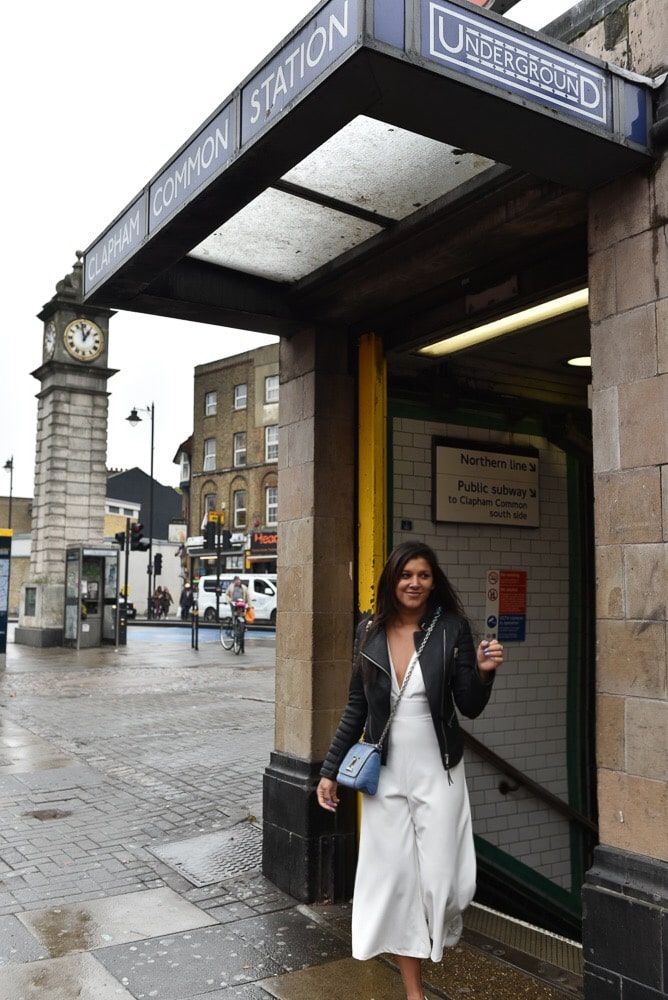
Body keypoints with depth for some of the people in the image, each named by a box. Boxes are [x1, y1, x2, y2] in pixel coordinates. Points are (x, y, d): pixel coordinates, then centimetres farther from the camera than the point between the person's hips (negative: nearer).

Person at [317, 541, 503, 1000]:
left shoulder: (452, 629, -8)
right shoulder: (370, 631, -2)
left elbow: (470, 708, -3)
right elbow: (356, 707, 6)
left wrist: (483, 672, -23)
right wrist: (331, 769, 8)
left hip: (438, 773, -2)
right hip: (386, 774, 2)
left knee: (440, 879, 1)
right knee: (396, 879, 7)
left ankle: (443, 933, 39)